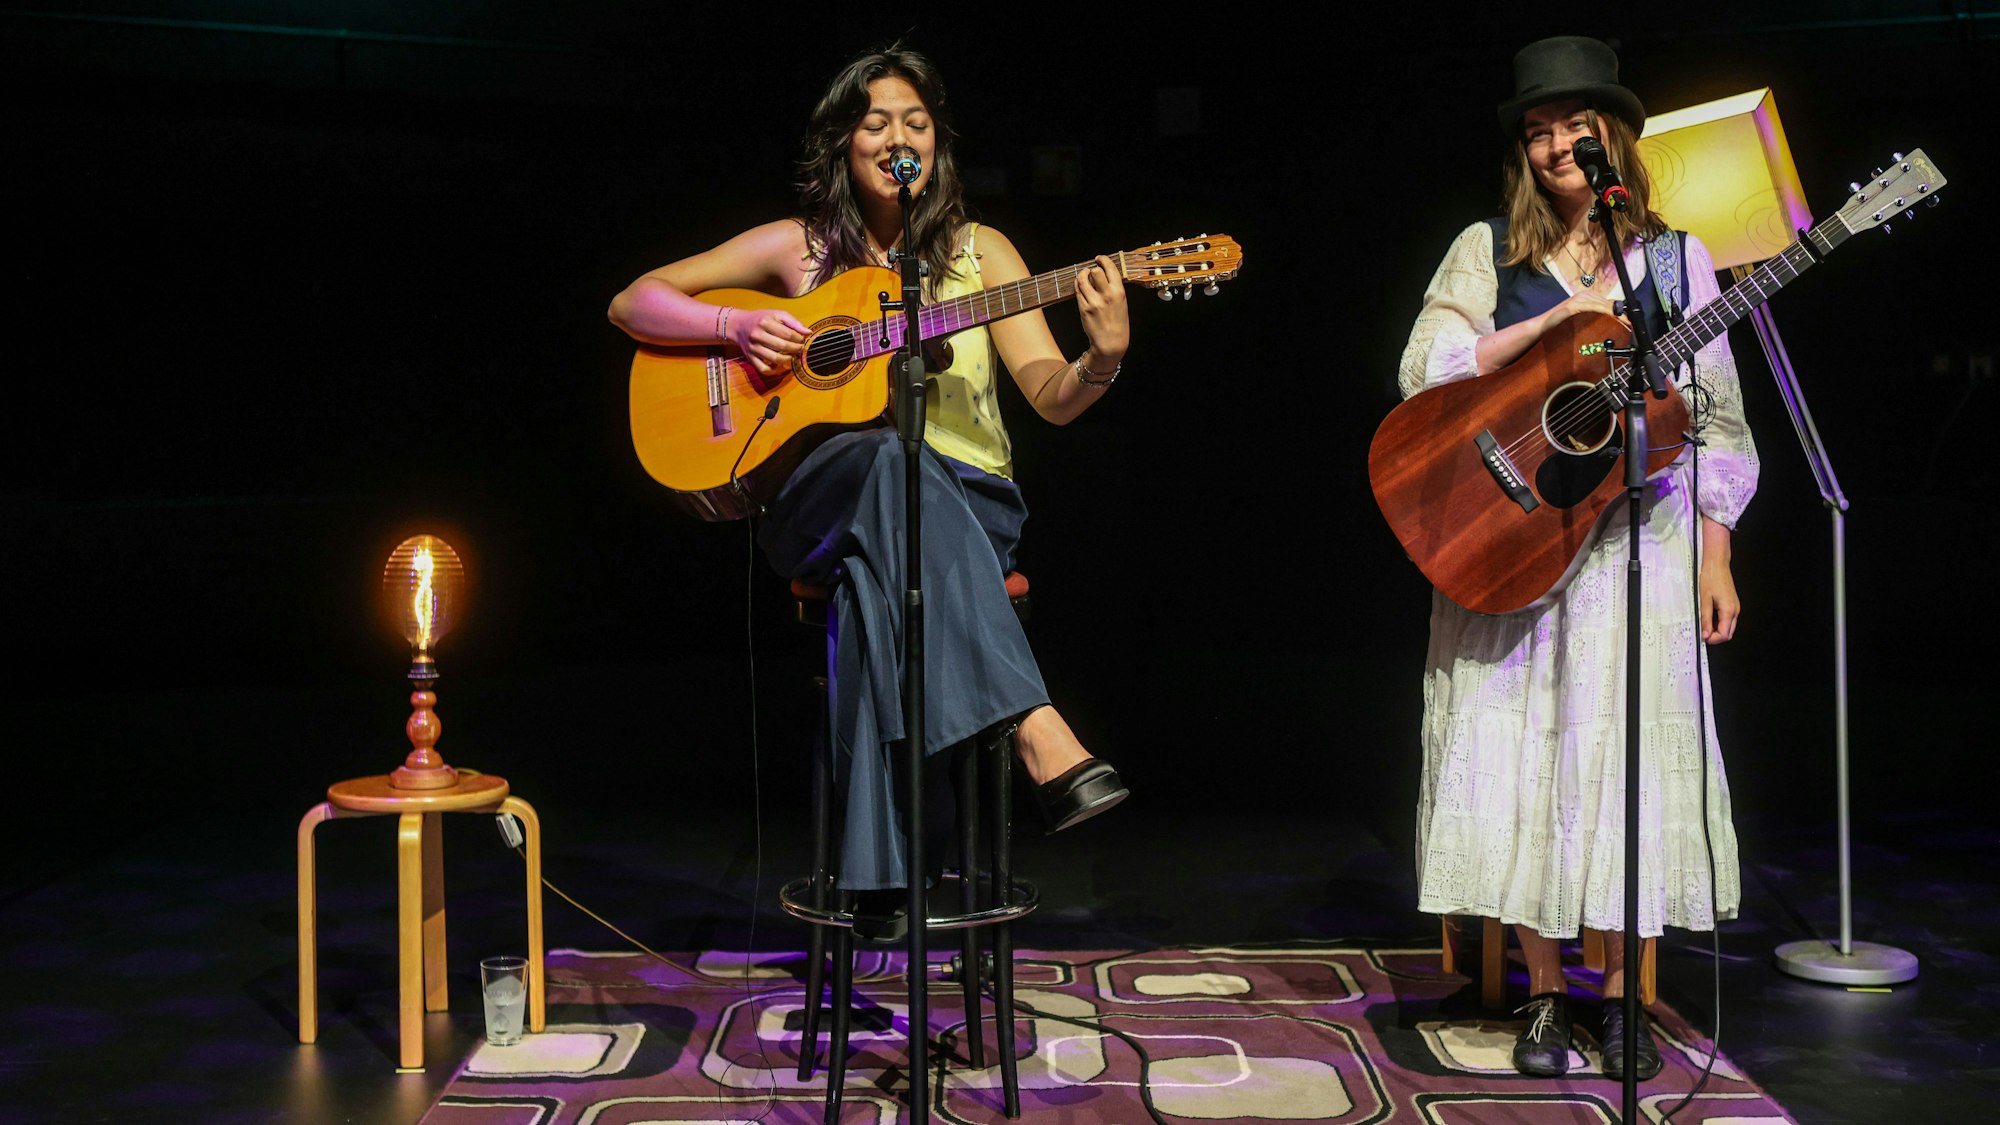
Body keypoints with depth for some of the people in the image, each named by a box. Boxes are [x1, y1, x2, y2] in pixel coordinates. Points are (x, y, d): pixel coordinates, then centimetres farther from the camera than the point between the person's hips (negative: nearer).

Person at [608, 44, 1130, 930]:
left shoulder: (979, 252, 11)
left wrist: (1102, 361, -22)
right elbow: (633, 302, 14)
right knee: (891, 457, -38)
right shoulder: (797, 249, 11)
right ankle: (1039, 734, -50)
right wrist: (738, 327, -5)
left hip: (966, 499, 1)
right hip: (817, 505, -1)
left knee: (875, 569, -37)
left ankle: (882, 865, -39)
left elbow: (1052, 397, 1)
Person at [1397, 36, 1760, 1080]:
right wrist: (1562, 314, -14)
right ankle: (1545, 993, 13)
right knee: (1519, 755, -1)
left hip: (1637, 534, 1)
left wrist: (1715, 559, 1)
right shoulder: (1489, 249, 6)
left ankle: (1621, 993, 14)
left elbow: (1714, 416, 8)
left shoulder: (1672, 256, 9)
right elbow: (1423, 371, -8)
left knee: (1632, 756, -1)